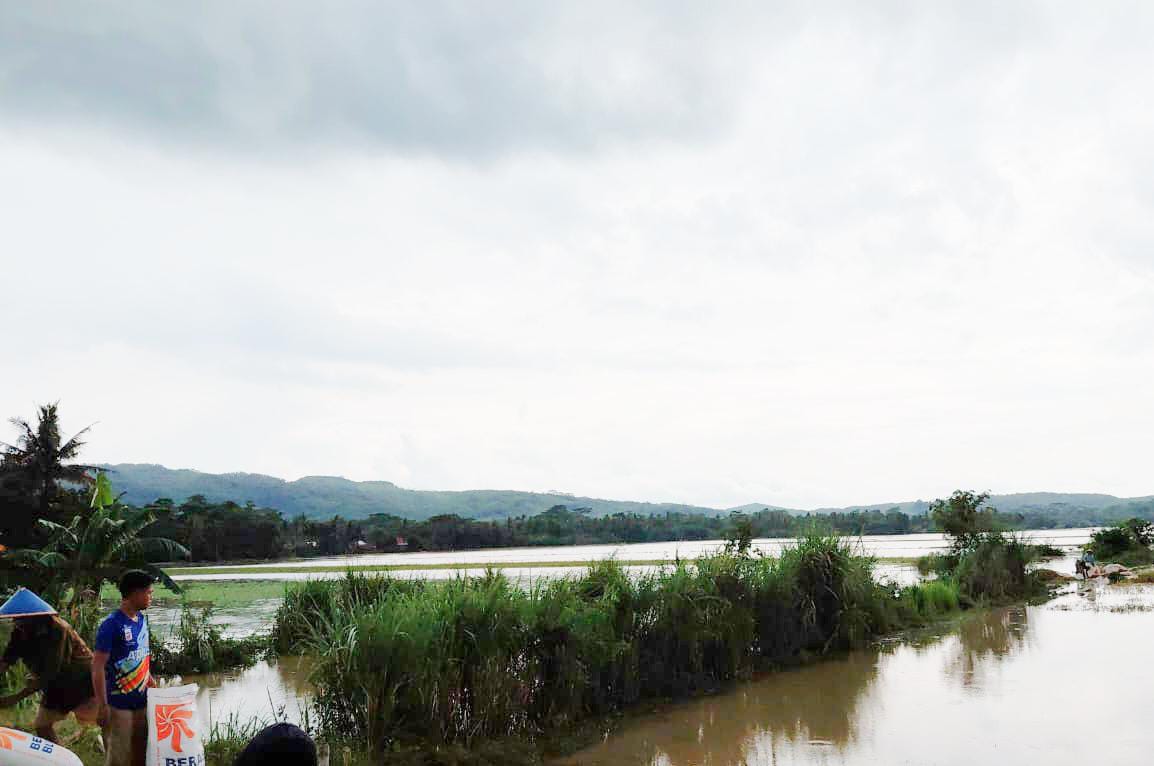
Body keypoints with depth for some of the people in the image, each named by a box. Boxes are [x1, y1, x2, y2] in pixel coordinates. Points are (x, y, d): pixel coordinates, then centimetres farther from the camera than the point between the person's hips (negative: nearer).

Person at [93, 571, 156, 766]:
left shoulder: (142, 619, 6)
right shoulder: (111, 625, -17)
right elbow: (97, 667, -17)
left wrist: (149, 679, 17)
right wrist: (103, 706, -18)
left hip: (141, 701, 7)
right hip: (119, 705, -7)